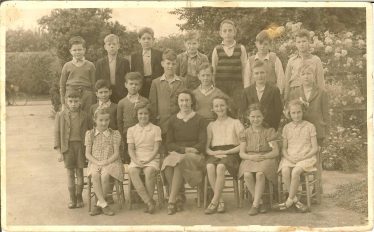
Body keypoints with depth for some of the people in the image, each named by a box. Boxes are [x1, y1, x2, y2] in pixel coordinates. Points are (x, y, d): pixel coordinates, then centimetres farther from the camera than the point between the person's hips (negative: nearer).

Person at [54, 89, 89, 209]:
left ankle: (79, 197, 19)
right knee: (70, 173, 5)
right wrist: (60, 152, -4)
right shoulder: (61, 115, -2)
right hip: (67, 146, -1)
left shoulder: (83, 115, 2)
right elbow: (57, 133, 0)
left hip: (80, 145, 1)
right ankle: (72, 199, 14)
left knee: (79, 172, 6)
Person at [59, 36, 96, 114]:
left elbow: (93, 84, 10)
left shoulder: (90, 65, 8)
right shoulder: (67, 66, 9)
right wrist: (63, 103, 9)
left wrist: (93, 104, 7)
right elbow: (62, 85, 13)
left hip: (86, 95, 0)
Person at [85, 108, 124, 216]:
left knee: (105, 175, -34)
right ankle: (104, 205, -28)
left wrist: (106, 162, -16)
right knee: (95, 175, -33)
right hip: (95, 162, 1)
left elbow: (116, 153, 0)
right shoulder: (90, 134, 10)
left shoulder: (114, 134, 6)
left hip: (111, 162, -1)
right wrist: (97, 162, -12)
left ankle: (99, 204, -16)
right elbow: (88, 154, 5)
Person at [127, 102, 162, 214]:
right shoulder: (131, 130, 14)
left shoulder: (155, 129, 8)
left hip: (152, 159, -2)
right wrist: (136, 160, -11)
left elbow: (156, 148, 1)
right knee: (132, 171, -31)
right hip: (137, 159, 2)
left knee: (149, 171, -35)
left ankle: (149, 200, -22)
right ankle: (149, 202, -31)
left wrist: (148, 159, -13)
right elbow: (131, 149, 7)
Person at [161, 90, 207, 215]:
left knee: (180, 162, -35)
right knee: (168, 164, -33)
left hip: (194, 155, -2)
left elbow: (202, 144, 3)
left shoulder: (199, 120, 8)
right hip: (176, 153, 2)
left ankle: (171, 201, -32)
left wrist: (189, 150, -13)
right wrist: (184, 149, -7)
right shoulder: (173, 120, 14)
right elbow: (169, 144, 9)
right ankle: (178, 198, -27)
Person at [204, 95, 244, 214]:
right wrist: (214, 153, -10)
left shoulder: (235, 123, 10)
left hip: (231, 154, -3)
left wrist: (225, 152, -11)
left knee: (220, 167, -36)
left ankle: (214, 202, -29)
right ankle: (220, 201, -27)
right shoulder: (211, 125, 20)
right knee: (210, 167, -33)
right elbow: (206, 147, 13)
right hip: (214, 154, 3)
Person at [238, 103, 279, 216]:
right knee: (247, 175, -33)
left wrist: (263, 156, -17)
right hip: (250, 159, 2)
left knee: (260, 174, -36)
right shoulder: (245, 133, 10)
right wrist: (252, 157, -16)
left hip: (266, 159, -2)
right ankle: (260, 202, -17)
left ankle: (255, 204, -26)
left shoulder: (269, 131, 5)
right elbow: (242, 153, 5)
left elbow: (276, 152, -1)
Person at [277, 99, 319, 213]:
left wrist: (303, 157, -13)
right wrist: (288, 157, -7)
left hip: (306, 158, -3)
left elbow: (315, 148, 1)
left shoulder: (309, 127, 4)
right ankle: (295, 200, -22)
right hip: (289, 158, 3)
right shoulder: (287, 128, 13)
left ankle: (289, 200, -21)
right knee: (285, 171, -31)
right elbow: (284, 148, 14)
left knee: (295, 171, -34)